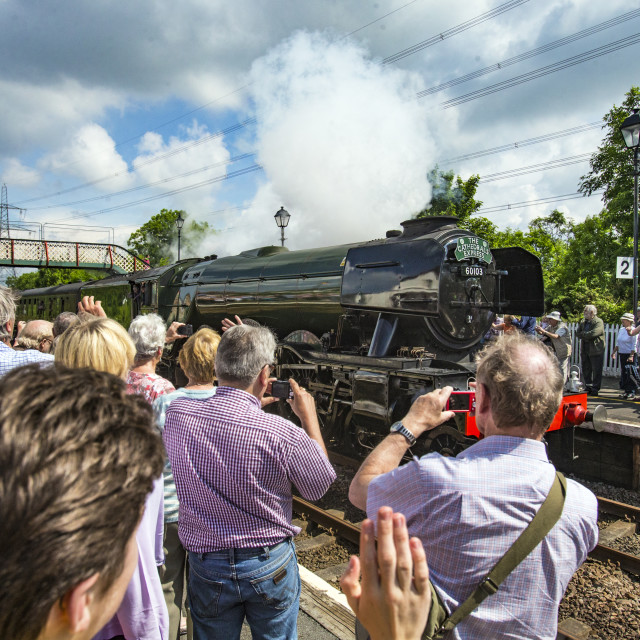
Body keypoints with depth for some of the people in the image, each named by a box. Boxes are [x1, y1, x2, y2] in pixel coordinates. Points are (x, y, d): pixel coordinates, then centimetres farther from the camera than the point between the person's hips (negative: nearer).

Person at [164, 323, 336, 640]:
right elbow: (320, 486, -7)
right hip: (270, 566, -2)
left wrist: (251, 401, 10)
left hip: (207, 567, 3)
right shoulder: (283, 434, -27)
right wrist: (309, 417, 0)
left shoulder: (177, 413, -16)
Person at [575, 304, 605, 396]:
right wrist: (586, 335, -11)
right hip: (585, 350, 7)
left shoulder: (598, 322, -9)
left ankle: (595, 389, 6)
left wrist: (583, 334, -10)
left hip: (596, 350, -7)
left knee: (596, 371, -1)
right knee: (586, 370, 12)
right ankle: (588, 388, 22)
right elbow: (578, 333, 6)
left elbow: (594, 333, -23)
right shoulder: (583, 321, 13)